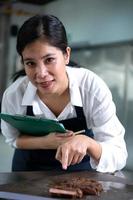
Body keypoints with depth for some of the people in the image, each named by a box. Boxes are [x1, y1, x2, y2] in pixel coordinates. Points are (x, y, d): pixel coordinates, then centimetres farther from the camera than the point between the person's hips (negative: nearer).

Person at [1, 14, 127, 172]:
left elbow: (119, 157, -21)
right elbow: (13, 139, -1)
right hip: (30, 170, 2)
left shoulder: (93, 88, -24)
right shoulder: (13, 95, -19)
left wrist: (86, 142, -41)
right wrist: (45, 142, -20)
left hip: (80, 168, -1)